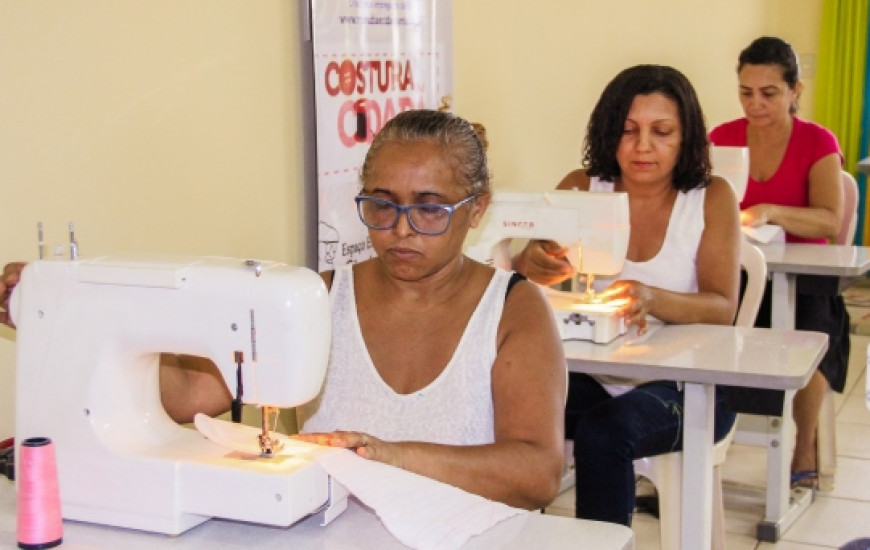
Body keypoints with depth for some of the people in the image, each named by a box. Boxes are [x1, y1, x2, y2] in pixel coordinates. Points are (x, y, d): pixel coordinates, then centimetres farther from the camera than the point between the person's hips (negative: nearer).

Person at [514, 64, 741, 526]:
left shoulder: (712, 199, -1)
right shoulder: (581, 189, 4)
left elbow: (723, 309, -11)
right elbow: (512, 279, -3)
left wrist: (652, 299, -32)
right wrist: (530, 264, -28)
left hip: (684, 384, -2)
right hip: (594, 377, 2)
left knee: (604, 431, -33)